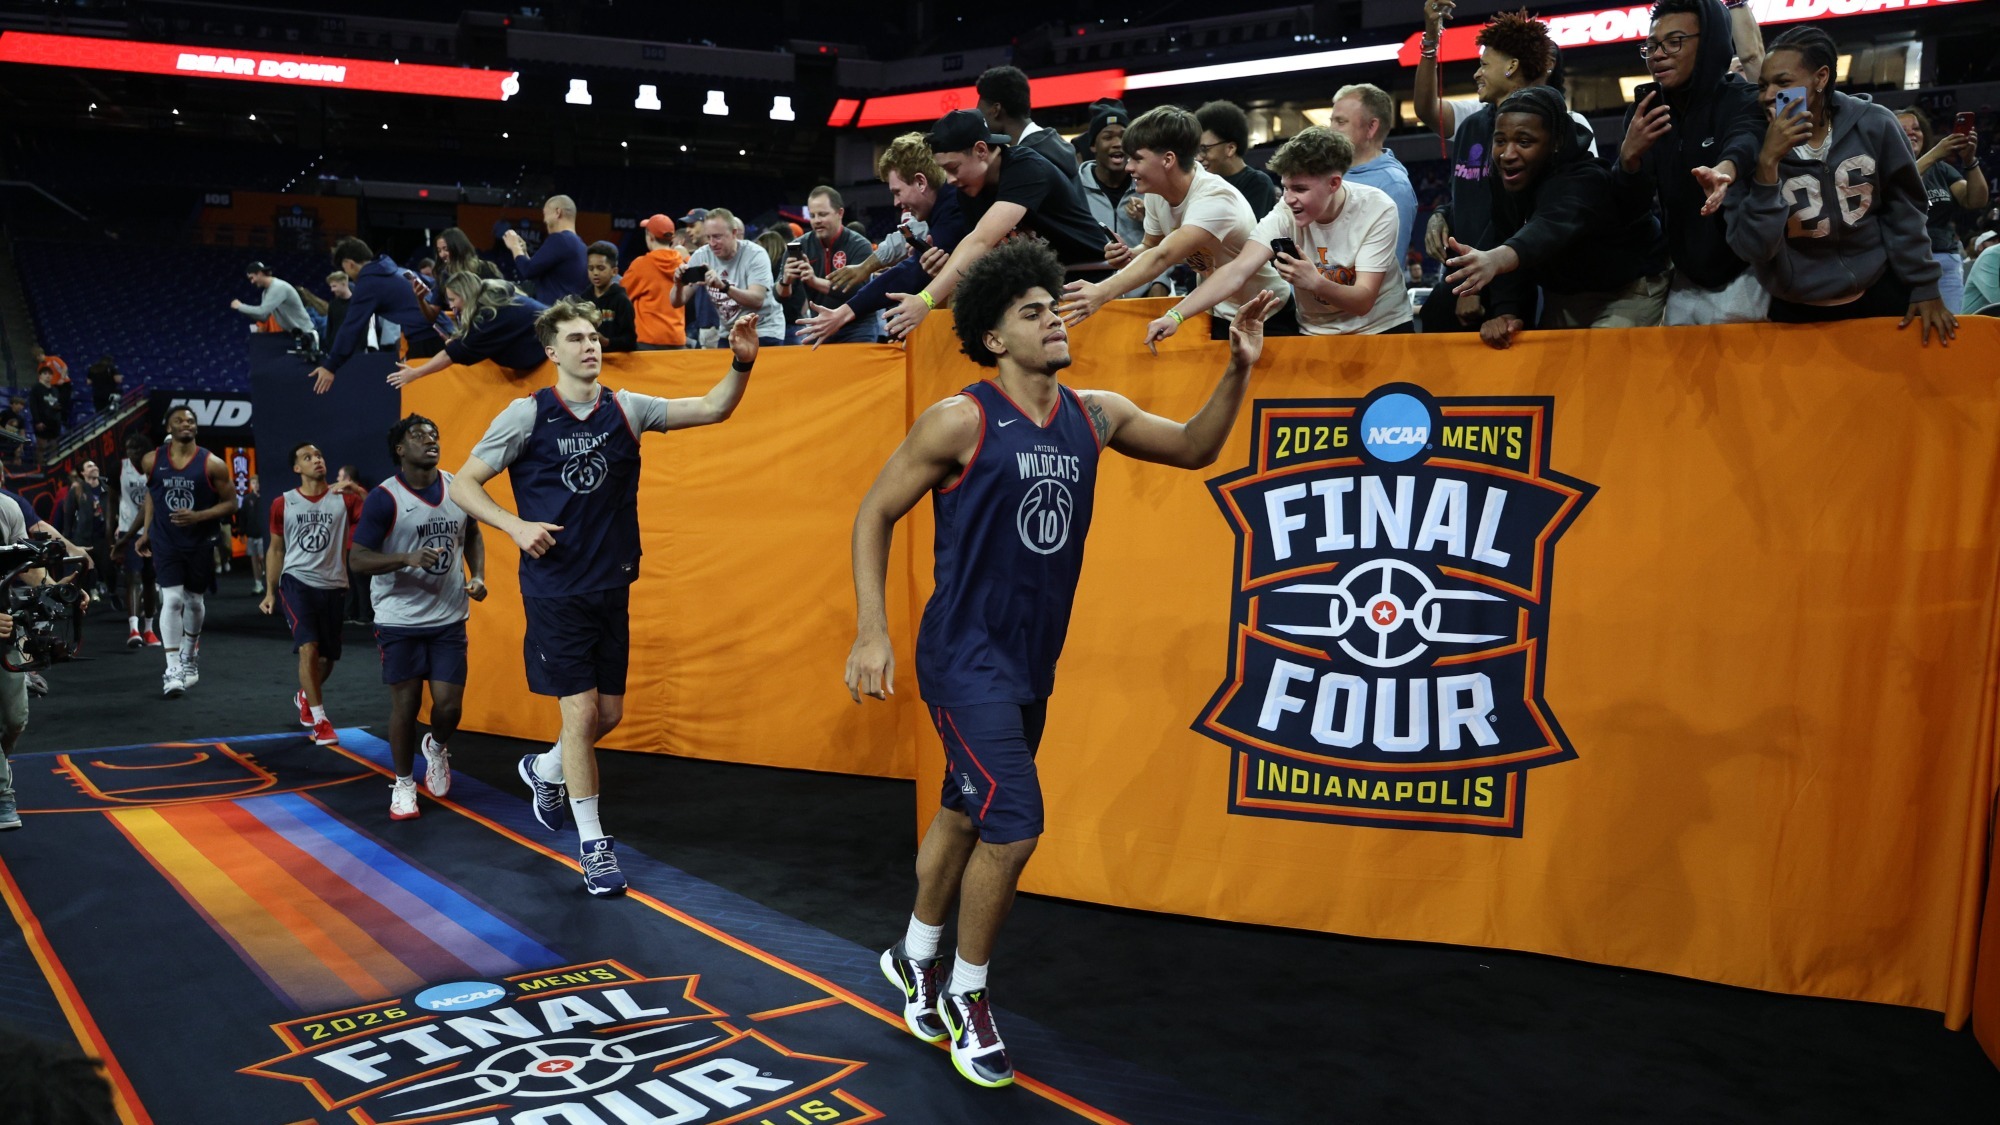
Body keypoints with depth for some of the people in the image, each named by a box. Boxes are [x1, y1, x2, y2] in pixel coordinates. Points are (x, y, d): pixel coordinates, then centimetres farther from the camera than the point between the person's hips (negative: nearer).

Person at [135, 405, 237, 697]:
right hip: (165, 542, 0)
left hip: (200, 544, 0)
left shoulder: (212, 464, -9)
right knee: (172, 600, -13)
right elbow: (150, 493, 16)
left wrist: (198, 516, -19)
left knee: (194, 601, 14)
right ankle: (173, 669, -11)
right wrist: (146, 532, 13)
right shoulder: (152, 461, -1)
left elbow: (230, 503, -6)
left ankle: (189, 654, 40)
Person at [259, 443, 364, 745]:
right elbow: (275, 549, 11)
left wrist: (358, 492, -26)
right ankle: (319, 721, -11)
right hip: (296, 581, -2)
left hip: (333, 585, 2)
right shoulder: (283, 504, 4)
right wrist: (270, 592, 7)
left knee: (328, 657, 11)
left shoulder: (344, 500, 1)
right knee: (308, 647, -19)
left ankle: (305, 697, 43)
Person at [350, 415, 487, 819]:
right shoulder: (384, 498, -11)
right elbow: (357, 560, -12)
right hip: (400, 621, -3)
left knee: (449, 704, 0)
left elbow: (472, 535, 19)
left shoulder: (458, 488, 3)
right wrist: (408, 559, -27)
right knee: (405, 704, 3)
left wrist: (477, 576, 3)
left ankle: (437, 748, 34)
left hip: (449, 619, 3)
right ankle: (403, 784, 23)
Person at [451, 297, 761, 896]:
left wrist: (742, 362, -22)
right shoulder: (528, 414, -6)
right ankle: (593, 844, 11)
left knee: (610, 711, 12)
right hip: (555, 589, -4)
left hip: (611, 586, 4)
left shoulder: (626, 409, 2)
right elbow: (463, 484, -3)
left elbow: (713, 409, -4)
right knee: (581, 710, -4)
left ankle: (544, 770, 43)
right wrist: (515, 525, -18)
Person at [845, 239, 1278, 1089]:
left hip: (1032, 660, 6)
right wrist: (871, 633, -13)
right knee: (1014, 826, -12)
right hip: (966, 658, -6)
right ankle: (965, 994, 12)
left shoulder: (1095, 415, 4)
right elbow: (875, 514, -7)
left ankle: (915, 957, 40)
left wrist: (1238, 371, -2)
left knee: (966, 813, 18)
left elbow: (1194, 448, 14)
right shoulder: (961, 421, -13)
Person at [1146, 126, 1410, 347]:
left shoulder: (1377, 210, -20)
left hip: (1382, 331, -2)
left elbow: (1363, 301, -23)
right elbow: (1237, 272, -26)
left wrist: (1316, 283, -43)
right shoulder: (1285, 214, -15)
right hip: (1316, 335, 2)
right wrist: (1175, 316, -39)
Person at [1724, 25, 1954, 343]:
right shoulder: (1752, 148, -14)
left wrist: (1924, 286, 1)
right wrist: (1768, 163, -29)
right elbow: (1753, 248, -22)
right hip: (1797, 312, -1)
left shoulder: (1874, 125, -11)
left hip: (1880, 295, 1)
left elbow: (1903, 211, 1)